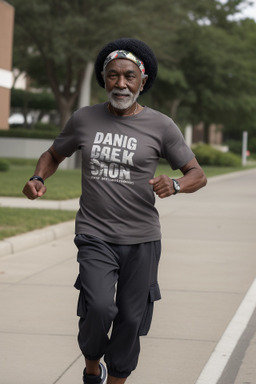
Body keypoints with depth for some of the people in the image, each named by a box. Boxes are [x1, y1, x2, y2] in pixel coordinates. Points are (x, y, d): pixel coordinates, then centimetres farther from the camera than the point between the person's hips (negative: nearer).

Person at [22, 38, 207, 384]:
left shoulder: (160, 126, -1)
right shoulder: (83, 119, 4)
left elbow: (198, 174, 0)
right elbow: (54, 154, 20)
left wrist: (174, 185, -23)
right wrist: (38, 179, -3)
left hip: (141, 239, 1)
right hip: (95, 235, 0)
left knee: (130, 320, 5)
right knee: (99, 307, -20)